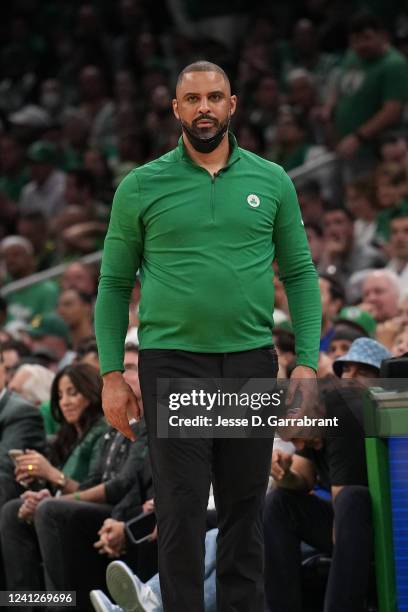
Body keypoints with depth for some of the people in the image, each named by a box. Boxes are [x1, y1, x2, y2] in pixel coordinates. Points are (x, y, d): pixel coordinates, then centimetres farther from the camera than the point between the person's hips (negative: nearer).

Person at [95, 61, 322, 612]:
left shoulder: (271, 182, 6)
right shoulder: (142, 187, 2)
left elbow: (300, 273, 8)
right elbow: (115, 283, 5)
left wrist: (307, 361, -1)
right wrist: (112, 375, -1)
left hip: (252, 362, 2)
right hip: (172, 364, -2)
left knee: (245, 509, 8)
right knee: (182, 511, -3)